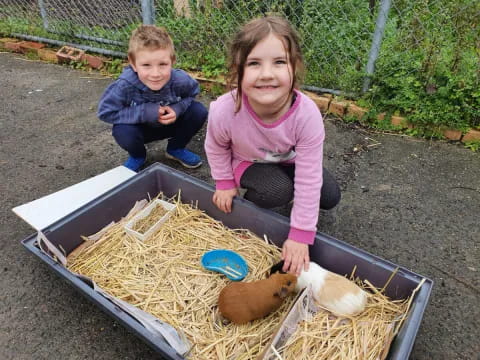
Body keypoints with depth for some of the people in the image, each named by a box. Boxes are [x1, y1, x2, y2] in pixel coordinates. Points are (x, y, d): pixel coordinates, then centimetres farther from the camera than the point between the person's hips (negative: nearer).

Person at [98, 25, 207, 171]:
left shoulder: (180, 80, -29)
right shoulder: (125, 85, -34)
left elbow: (193, 92, -7)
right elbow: (105, 112, -26)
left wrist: (178, 108, -28)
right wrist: (142, 112, -36)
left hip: (170, 124, 2)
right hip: (140, 128, -1)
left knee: (199, 111, -19)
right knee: (123, 132, -33)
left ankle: (176, 149, 9)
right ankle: (137, 155, 6)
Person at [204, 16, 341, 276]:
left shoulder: (307, 115, -37)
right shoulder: (224, 111, -38)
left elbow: (308, 181, -30)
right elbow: (216, 147, -12)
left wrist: (300, 235, -25)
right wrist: (225, 183, -4)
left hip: (289, 161, 3)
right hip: (247, 162, -2)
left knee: (330, 197, -2)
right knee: (278, 191, -30)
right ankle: (250, 201, 4)